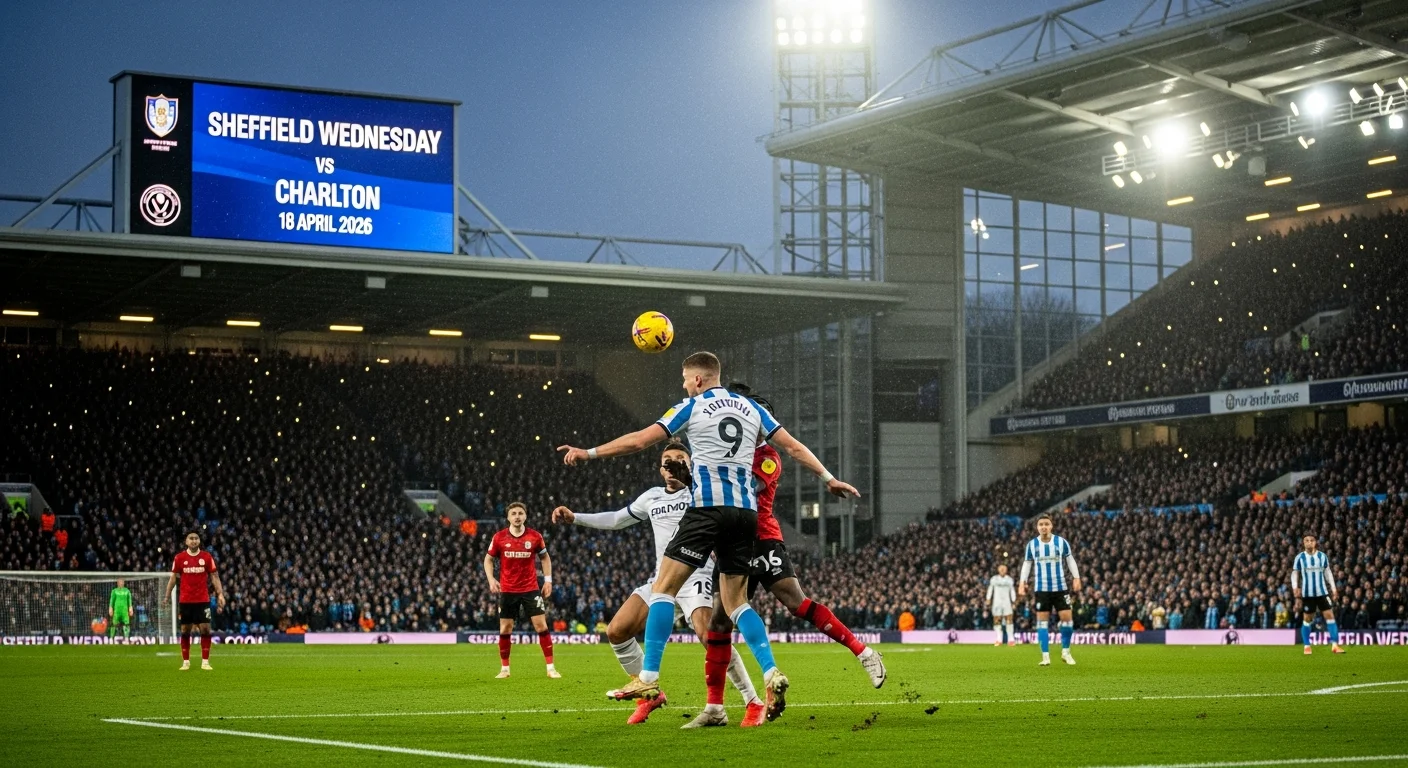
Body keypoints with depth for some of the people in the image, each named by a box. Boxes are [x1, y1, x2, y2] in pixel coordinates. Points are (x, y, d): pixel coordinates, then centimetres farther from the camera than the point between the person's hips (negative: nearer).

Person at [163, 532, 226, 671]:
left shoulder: (207, 556, 1)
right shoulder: (179, 558, 1)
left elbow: (214, 576, 4)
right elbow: (173, 577, 8)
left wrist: (220, 594, -5)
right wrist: (167, 596, 5)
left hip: (203, 600, 0)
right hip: (185, 600, 0)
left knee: (205, 629, -5)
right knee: (185, 630, 4)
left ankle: (205, 661, 2)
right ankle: (185, 662, 12)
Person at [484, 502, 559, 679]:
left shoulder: (535, 536, -3)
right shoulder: (499, 537, -4)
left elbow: (545, 557, 11)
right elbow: (488, 559, 8)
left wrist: (548, 580, 3)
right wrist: (491, 579, -7)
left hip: (531, 589, 0)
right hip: (507, 590, 1)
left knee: (541, 624, -7)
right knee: (505, 629, 4)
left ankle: (550, 667, -2)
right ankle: (504, 668, 17)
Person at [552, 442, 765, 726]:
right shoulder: (652, 497, 18)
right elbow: (616, 520, 29)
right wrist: (574, 517, 23)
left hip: (695, 575, -6)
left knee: (709, 635, -28)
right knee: (616, 631, -3)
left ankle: (754, 703, -19)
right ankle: (649, 694, 13)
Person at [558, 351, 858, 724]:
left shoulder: (692, 407, 3)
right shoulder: (750, 407, 17)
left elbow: (639, 440, 0)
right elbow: (794, 447, 16)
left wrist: (589, 453, 9)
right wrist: (828, 478, 26)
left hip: (708, 506, -6)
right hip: (746, 510, 6)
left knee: (663, 587, -1)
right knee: (735, 601, 12)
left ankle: (649, 678, -10)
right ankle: (772, 674, -6)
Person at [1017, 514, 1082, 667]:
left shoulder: (1061, 542, -1)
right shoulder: (1031, 544, 2)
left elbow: (1070, 560, 7)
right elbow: (1027, 564, 11)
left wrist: (1076, 578, -2)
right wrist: (1022, 583, 2)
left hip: (1060, 587, -1)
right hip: (1042, 589, 1)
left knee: (1067, 618, -5)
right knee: (1042, 621, -1)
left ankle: (1066, 652, 15)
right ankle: (1045, 656, 4)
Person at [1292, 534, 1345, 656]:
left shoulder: (1322, 556, 4)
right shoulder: (1300, 558, -1)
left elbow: (1328, 573, 11)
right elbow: (1294, 574, 2)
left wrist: (1333, 589, 7)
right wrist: (1295, 587, -14)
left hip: (1322, 592, 1)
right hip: (1307, 594, -1)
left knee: (1330, 615, -7)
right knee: (1307, 619, 3)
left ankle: (1335, 645, -6)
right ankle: (1307, 646, 15)